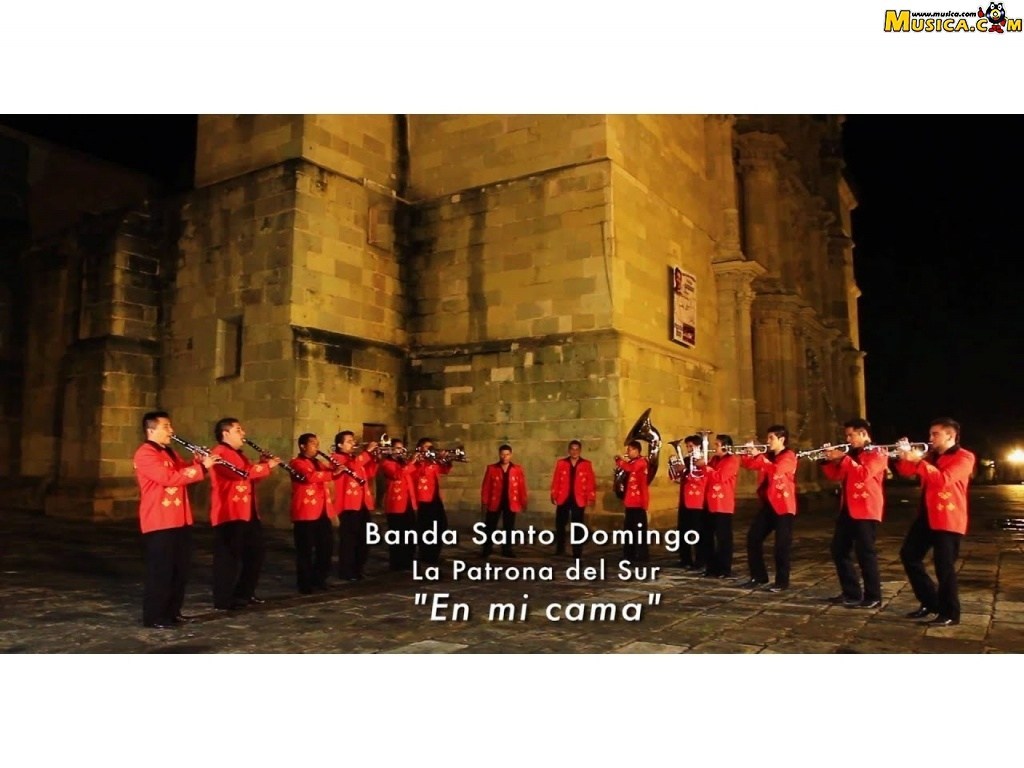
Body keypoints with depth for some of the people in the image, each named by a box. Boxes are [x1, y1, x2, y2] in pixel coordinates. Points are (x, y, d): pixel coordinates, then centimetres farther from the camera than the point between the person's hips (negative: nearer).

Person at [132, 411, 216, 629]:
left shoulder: (169, 452, 18)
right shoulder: (144, 454, -12)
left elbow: (183, 473, 21)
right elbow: (169, 477, -23)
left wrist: (199, 462, 1)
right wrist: (201, 468, -22)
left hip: (180, 521, 9)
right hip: (159, 523, -9)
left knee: (181, 569, 13)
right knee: (160, 571, -4)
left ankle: (173, 611, 23)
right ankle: (153, 617, 5)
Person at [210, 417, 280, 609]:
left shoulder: (238, 454, 21)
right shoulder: (220, 453, -11)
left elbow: (251, 475, 22)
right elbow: (241, 473, -25)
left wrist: (264, 464, 7)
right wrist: (266, 466, -16)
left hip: (248, 513, 10)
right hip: (229, 515, -10)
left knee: (255, 553, 15)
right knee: (229, 557, -5)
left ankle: (245, 593, 26)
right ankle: (223, 600, 2)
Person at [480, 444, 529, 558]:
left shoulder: (517, 469, 1)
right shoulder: (491, 468, 0)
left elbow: (522, 487, 2)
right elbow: (486, 486, 0)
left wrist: (523, 502, 1)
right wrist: (484, 502, -3)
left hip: (511, 503, 1)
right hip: (494, 502, 0)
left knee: (509, 527, 8)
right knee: (490, 527, 3)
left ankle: (507, 549, 19)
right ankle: (487, 549, 14)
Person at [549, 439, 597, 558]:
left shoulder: (586, 464, 2)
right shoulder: (561, 463, 5)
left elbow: (591, 483, 0)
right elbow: (556, 481, 4)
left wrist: (591, 498, -6)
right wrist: (554, 496, -1)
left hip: (578, 500, -1)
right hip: (563, 499, 1)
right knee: (560, 525, 5)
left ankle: (577, 552, 10)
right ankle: (560, 549, 19)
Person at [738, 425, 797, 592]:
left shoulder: (789, 456, -10)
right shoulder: (767, 456, 14)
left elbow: (775, 470, -28)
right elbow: (749, 465, 14)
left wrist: (759, 456, -21)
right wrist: (746, 453, -4)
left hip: (783, 506, -8)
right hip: (767, 504, 8)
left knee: (782, 545, -3)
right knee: (753, 538, 8)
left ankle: (782, 582, 8)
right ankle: (758, 577, 18)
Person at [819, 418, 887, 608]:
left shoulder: (877, 454, -5)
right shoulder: (852, 454, 18)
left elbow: (864, 474, -22)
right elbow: (836, 476, 16)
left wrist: (843, 458, -21)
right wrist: (828, 460, 0)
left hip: (866, 511, -9)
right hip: (847, 509, 9)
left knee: (865, 553, -6)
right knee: (839, 551, 9)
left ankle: (873, 597, 3)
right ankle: (851, 593, 18)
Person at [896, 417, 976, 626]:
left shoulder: (964, 457, -9)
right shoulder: (931, 455, 15)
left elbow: (942, 480, -24)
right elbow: (907, 472, 11)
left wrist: (918, 461, -27)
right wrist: (904, 456, -8)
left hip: (948, 520, -8)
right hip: (927, 516, 8)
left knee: (944, 568, -5)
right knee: (909, 555, 10)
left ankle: (950, 614, 9)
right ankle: (930, 602, 21)